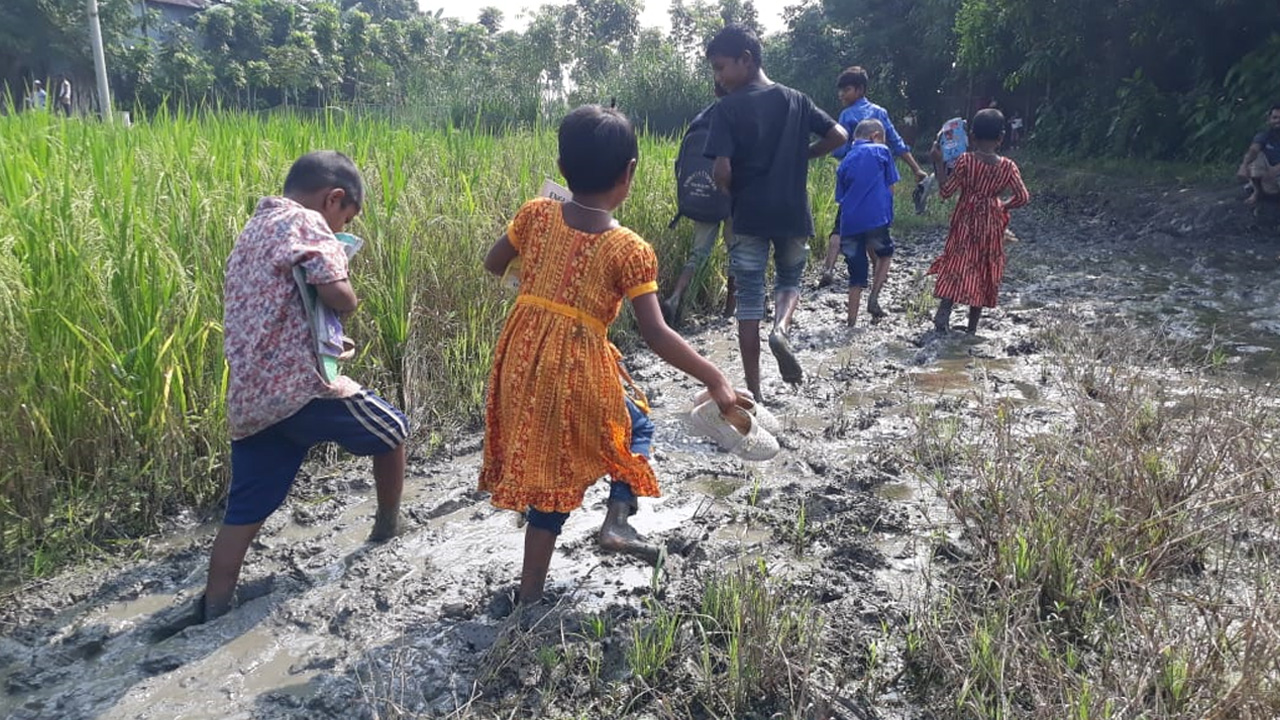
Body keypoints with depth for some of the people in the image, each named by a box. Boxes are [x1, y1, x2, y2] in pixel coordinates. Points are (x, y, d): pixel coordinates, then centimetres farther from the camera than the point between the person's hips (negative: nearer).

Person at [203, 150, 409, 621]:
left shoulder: (252, 232, 22)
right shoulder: (304, 222, -6)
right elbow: (339, 296, -18)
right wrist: (347, 295, 4)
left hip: (248, 400, 8)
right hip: (298, 387, -8)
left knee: (244, 512, 13)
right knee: (391, 431, 16)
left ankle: (212, 615, 16)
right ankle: (388, 531, 34)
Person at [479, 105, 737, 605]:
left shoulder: (536, 215, -1)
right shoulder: (630, 250, -12)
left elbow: (493, 265, 14)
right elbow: (656, 334, -15)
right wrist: (715, 380, -9)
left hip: (522, 360, 4)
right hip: (580, 369, -4)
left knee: (550, 466, 17)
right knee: (636, 427, 25)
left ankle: (531, 591, 24)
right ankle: (617, 520, 6)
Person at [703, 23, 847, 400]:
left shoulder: (728, 108, -8)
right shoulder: (796, 100, 6)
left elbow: (722, 171, -16)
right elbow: (839, 135, 2)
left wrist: (732, 195, 5)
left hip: (749, 216, -3)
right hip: (793, 214, 3)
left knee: (749, 301, 6)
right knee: (790, 281, 24)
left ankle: (754, 393, 9)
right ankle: (782, 329, -10)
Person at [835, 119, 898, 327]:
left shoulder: (846, 161, 17)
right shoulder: (881, 151, 7)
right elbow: (890, 187, 7)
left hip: (849, 223, 3)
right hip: (876, 218, -3)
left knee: (856, 275, 10)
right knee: (884, 255, 23)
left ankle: (852, 321, 9)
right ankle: (873, 298, 7)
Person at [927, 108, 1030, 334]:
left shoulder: (965, 161, -13)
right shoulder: (1008, 166, -7)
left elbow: (946, 191, -10)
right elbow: (1023, 197, -7)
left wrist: (939, 163, -3)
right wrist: (1003, 205, 10)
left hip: (965, 223, -1)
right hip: (992, 225, 1)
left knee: (957, 265, 3)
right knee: (984, 272, 11)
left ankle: (944, 313, -20)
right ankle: (972, 326, 16)